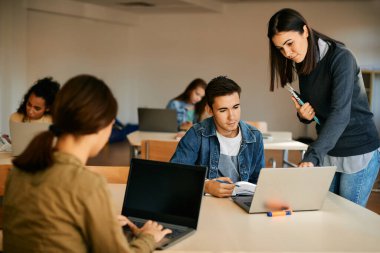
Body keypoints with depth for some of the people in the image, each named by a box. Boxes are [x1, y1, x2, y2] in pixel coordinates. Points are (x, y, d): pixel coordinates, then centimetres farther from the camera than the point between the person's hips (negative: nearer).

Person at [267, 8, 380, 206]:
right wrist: (303, 114, -10)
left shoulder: (340, 58, -18)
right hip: (327, 151, 7)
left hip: (358, 152, -6)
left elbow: (340, 113, -29)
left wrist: (312, 156, -39)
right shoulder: (303, 66, 4)